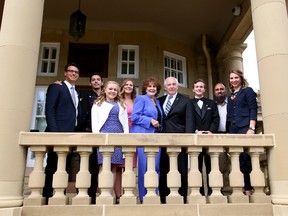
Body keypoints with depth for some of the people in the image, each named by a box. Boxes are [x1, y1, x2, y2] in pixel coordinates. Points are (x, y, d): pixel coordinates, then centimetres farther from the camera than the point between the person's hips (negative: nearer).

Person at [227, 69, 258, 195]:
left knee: (245, 157, -9)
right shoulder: (231, 96, 20)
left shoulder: (247, 90, 4)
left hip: (245, 128, -6)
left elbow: (253, 109, -7)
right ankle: (244, 186, 12)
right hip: (233, 129, 6)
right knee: (239, 159, 5)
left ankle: (249, 188, 0)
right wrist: (229, 131, 10)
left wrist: (251, 128, -17)